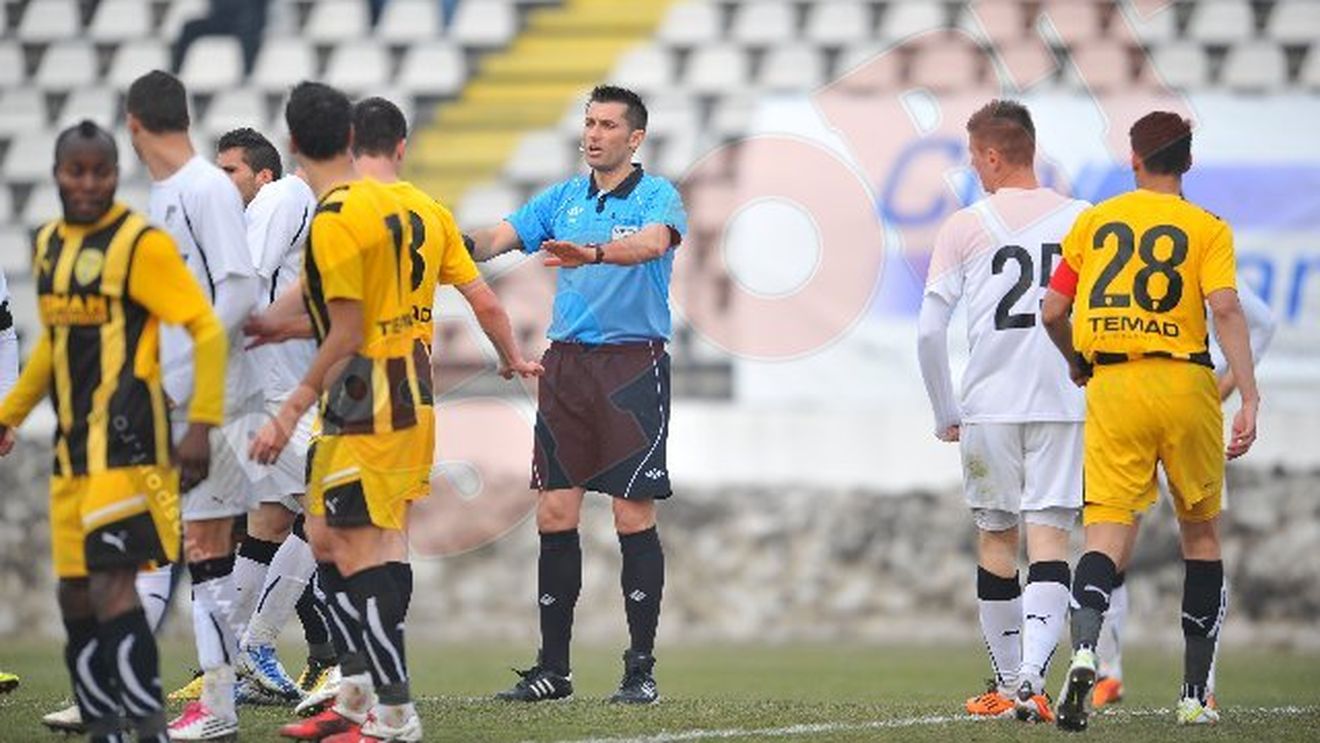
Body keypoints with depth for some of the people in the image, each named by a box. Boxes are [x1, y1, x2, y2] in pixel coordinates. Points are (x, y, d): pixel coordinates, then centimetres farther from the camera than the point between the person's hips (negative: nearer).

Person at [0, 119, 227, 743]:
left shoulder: (140, 243, -10)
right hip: (73, 447, 8)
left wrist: (201, 427, -19)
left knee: (111, 588, -15)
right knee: (74, 597, 8)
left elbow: (206, 331, -12)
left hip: (127, 443, -8)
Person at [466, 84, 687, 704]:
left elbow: (653, 242, -23)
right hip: (566, 365, 5)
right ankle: (552, 669, 9)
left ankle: (641, 669, 1)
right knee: (555, 516, 3)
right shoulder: (562, 198, 14)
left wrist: (591, 253, -41)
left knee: (633, 519, -5)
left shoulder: (657, 196, -1)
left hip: (634, 367, -5)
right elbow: (501, 236, 2)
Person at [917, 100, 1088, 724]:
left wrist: (945, 415, 8)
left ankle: (1006, 684, 18)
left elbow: (929, 331, -2)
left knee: (996, 536, 13)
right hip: (1064, 403, 0)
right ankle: (1031, 677, -21)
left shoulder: (966, 227, 0)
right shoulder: (1081, 221, 4)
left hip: (989, 406, 0)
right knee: (1048, 535, -4)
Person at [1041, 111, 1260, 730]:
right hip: (1185, 382, -1)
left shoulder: (1094, 222, 9)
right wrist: (1248, 398, -15)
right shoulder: (1207, 228, 3)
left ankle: (1083, 651, -35)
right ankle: (1195, 696, 15)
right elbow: (1225, 309, -12)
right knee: (1201, 535, 15)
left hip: (1111, 386, 1)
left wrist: (1078, 364, 28)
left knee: (1107, 534, -5)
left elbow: (1053, 311, 8)